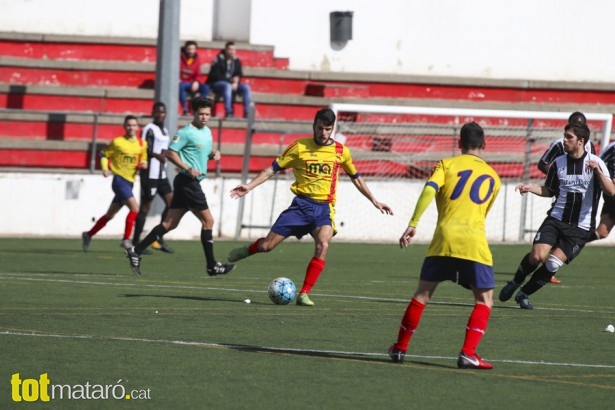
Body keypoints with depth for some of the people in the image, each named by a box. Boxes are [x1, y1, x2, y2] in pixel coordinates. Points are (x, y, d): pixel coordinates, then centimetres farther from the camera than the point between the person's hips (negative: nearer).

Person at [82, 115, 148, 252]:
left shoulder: (142, 144, 7)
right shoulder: (117, 142, -6)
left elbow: (143, 160, 18)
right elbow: (103, 154, 2)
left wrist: (143, 164, -4)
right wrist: (105, 168, -13)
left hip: (130, 182, 6)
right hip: (119, 179, -6)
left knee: (110, 214, 14)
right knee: (134, 207, -20)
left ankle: (88, 235, 29)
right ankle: (126, 240, -14)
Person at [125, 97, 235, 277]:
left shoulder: (207, 131, 14)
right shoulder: (186, 133, -12)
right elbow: (170, 153, -14)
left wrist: (214, 154, 5)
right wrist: (188, 169, -22)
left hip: (192, 183, 9)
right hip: (188, 182, -9)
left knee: (170, 223, 8)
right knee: (208, 221, -5)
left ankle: (136, 251, 8)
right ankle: (212, 266, 2)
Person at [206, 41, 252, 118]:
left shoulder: (236, 61, 8)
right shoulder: (219, 60, -9)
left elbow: (239, 74, 10)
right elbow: (216, 76, -14)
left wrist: (236, 82, -14)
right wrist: (230, 81, -19)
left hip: (232, 84, 6)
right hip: (216, 83, -6)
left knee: (246, 87, -19)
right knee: (227, 86, -38)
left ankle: (247, 113, -24)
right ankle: (228, 113, -44)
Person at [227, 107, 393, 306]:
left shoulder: (341, 151, 6)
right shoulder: (300, 147, -1)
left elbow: (356, 178, 21)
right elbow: (273, 168, 1)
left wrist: (375, 202, 22)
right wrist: (249, 186, -9)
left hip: (324, 208, 1)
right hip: (301, 204, -1)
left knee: (322, 245, -27)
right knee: (267, 245, -4)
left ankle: (304, 294, -18)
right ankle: (247, 250, 34)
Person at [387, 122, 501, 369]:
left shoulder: (447, 165, 11)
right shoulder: (492, 177, 19)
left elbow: (429, 191, -7)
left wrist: (413, 224, -9)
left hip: (445, 237, 0)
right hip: (475, 241, 0)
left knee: (423, 293, 13)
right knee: (484, 300, 8)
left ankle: (400, 348, 18)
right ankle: (468, 353, -8)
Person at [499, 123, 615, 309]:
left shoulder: (595, 162, -5)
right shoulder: (558, 163, 5)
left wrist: (598, 171, -29)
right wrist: (530, 188, 0)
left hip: (580, 228, -2)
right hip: (556, 219, 2)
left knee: (553, 263, -14)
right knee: (537, 255, -18)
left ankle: (524, 294, 6)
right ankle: (515, 283, 10)